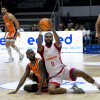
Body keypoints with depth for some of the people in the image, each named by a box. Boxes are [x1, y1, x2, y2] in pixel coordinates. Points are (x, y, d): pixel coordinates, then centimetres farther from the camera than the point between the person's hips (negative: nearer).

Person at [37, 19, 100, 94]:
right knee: (51, 90, -31)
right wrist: (40, 32, -35)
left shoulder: (56, 46, 4)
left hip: (63, 69, 1)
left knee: (81, 73, -20)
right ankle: (72, 90, -18)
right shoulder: (42, 49, 2)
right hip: (54, 76, -1)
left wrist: (52, 29, -35)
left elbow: (58, 41, -21)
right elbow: (39, 46, -24)